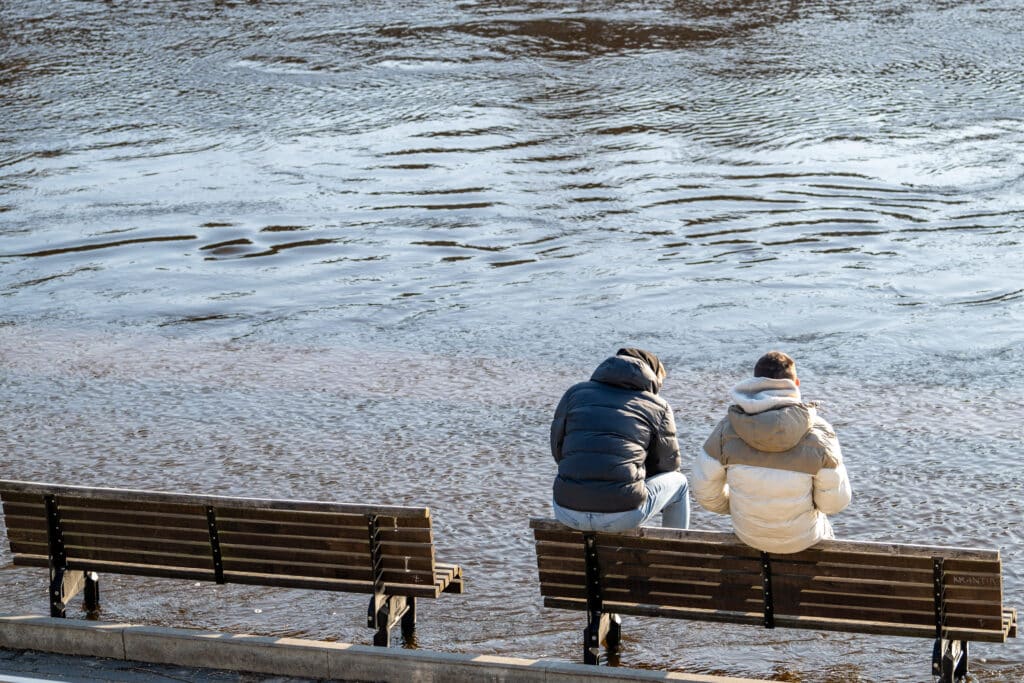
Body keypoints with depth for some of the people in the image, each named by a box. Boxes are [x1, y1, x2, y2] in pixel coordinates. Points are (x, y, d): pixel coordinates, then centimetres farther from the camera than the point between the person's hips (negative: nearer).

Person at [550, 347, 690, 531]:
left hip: (567, 512, 3)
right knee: (679, 482, 26)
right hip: (624, 515, -3)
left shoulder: (576, 392, 15)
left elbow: (557, 449, 18)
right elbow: (668, 464, 17)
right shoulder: (658, 407, 9)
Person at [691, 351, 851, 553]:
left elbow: (705, 492, -10)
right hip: (801, 540, -2)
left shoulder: (727, 429, -17)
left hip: (747, 536, 2)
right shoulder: (818, 432, -21)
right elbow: (835, 502, -15)